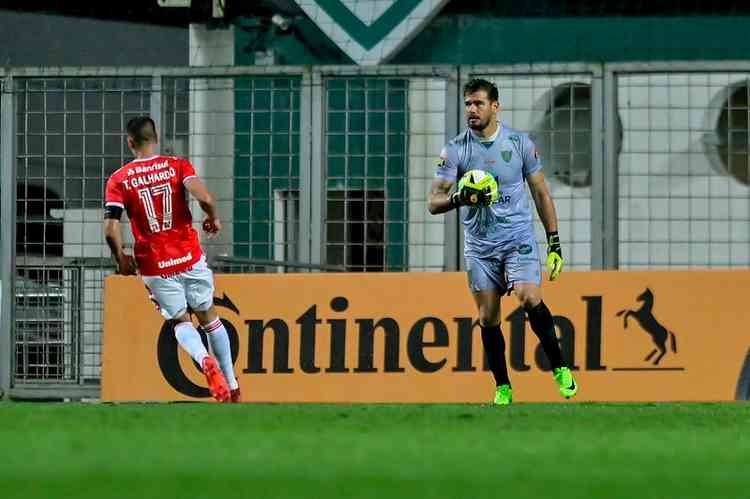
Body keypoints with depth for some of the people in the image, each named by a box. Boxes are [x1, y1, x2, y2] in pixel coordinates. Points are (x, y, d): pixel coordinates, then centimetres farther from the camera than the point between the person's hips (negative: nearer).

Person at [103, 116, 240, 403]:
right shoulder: (177, 166, -1)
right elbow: (205, 199, -17)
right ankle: (232, 387, 15)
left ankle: (204, 361, -19)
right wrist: (213, 219, 5)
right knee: (208, 317, 17)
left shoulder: (118, 180, -2)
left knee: (180, 321, 12)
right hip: (190, 259, 1)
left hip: (155, 267, -1)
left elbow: (110, 230, -11)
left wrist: (122, 260, 6)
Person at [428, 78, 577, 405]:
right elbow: (433, 203, -3)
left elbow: (541, 194, 7)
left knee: (529, 298, -22)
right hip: (479, 246, 2)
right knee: (488, 319, 3)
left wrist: (555, 243, 3)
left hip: (519, 239, -2)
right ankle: (502, 388, 15)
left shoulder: (519, 143, -1)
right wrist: (459, 197, -26)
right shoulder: (455, 150, -2)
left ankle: (559, 367, -7)